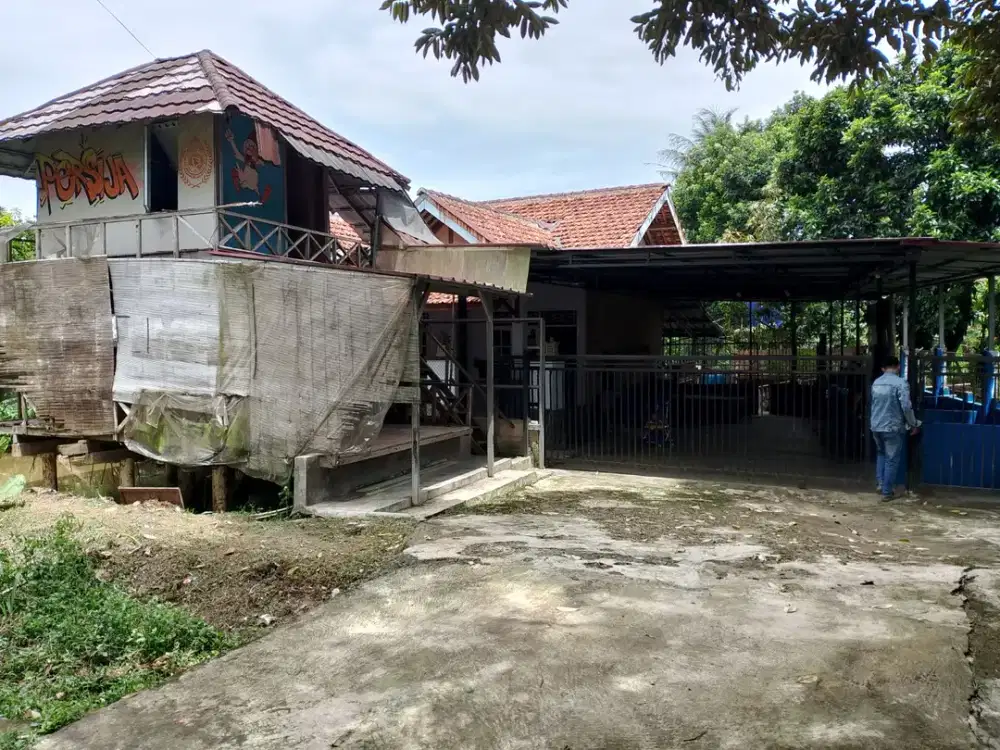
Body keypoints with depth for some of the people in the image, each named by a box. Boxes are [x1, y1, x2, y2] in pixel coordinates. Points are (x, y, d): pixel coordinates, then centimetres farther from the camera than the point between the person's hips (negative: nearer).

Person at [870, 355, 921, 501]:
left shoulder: (876, 383, 7)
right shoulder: (900, 383, -14)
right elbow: (906, 407, -18)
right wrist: (913, 424, -5)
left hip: (876, 426, 6)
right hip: (893, 428, -6)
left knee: (881, 454, 26)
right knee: (892, 460, 4)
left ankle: (880, 483, 21)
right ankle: (887, 492, 7)